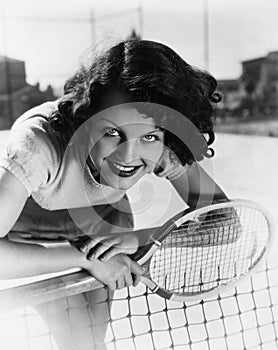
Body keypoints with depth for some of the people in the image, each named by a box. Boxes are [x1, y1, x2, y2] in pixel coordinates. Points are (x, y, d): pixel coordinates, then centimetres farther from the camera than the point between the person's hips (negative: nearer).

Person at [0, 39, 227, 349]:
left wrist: (140, 238, -37)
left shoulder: (161, 147, -28)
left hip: (102, 225, 3)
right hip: (28, 235, -3)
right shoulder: (40, 143, -41)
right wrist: (83, 257, -42)